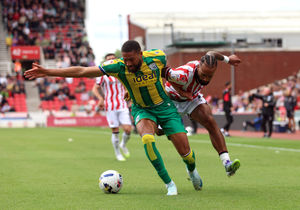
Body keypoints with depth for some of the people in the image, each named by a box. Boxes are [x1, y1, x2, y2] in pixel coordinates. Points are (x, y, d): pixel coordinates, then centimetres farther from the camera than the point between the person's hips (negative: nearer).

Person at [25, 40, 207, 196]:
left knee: (185, 151, -3)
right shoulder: (118, 66, -23)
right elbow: (82, 71, -25)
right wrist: (47, 72, -28)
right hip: (141, 110, -1)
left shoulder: (157, 57, -20)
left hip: (165, 107, 1)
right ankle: (169, 184, -18)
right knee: (147, 139, -33)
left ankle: (192, 170, 36)